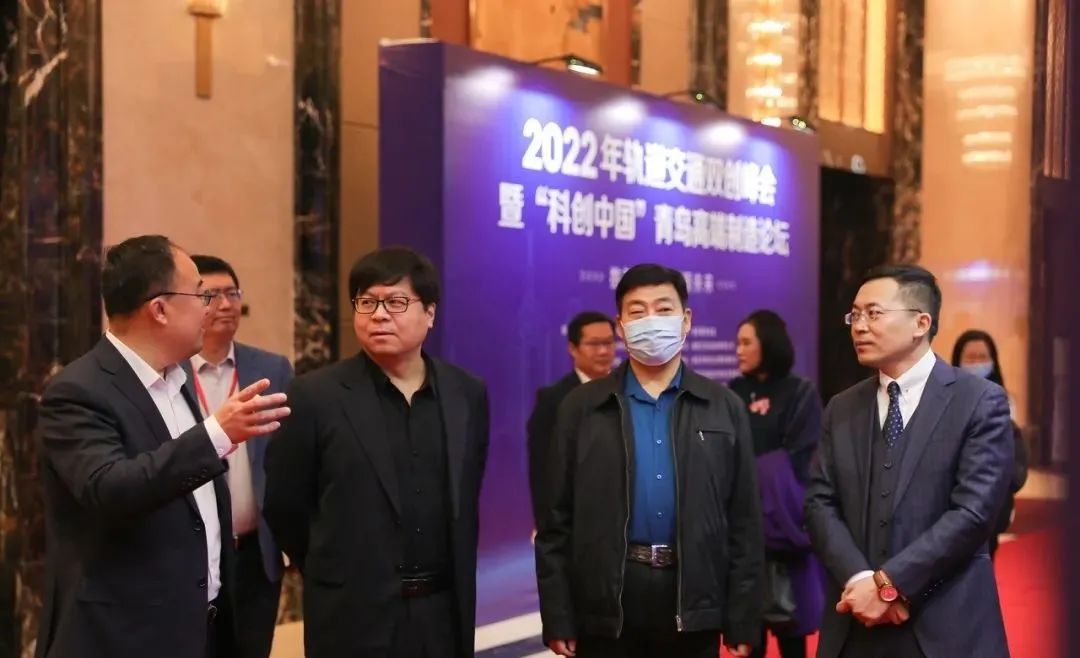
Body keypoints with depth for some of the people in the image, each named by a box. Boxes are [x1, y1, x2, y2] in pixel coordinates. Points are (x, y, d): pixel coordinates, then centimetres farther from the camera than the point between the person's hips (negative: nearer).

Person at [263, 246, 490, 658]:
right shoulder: (316, 395, -6)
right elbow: (283, 504, 0)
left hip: (444, 612, 4)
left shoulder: (467, 394, 5)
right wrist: (336, 574, 9)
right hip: (354, 617, -3)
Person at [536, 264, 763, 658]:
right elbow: (557, 520, 2)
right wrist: (558, 618, -3)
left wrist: (742, 621, 0)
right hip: (606, 603, 0)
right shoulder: (581, 408, 4)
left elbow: (744, 522, 4)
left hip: (694, 604, 1)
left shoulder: (724, 408, 6)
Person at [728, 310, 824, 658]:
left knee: (787, 616, 1)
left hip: (781, 518, -3)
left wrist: (751, 476, -9)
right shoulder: (733, 393, 10)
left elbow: (800, 459, -6)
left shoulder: (800, 393, -2)